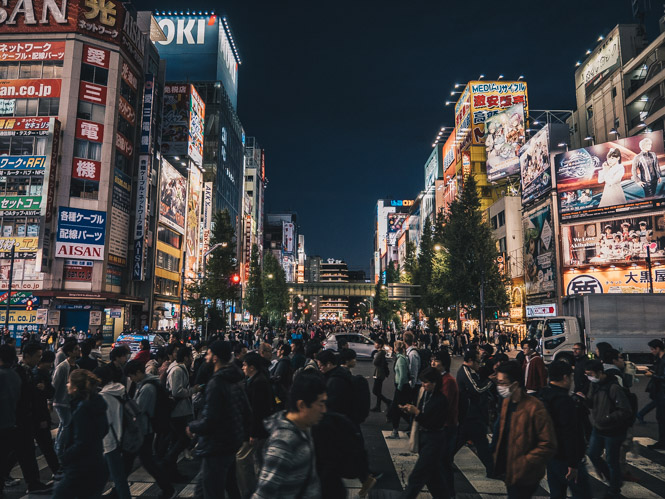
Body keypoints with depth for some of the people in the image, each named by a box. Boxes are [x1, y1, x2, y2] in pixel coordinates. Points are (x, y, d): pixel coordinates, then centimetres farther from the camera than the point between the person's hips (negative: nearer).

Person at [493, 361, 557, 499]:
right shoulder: (507, 402, 4)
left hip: (524, 477, -8)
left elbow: (548, 446, -21)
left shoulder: (534, 408, -22)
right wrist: (498, 455, 9)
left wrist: (523, 464, -21)